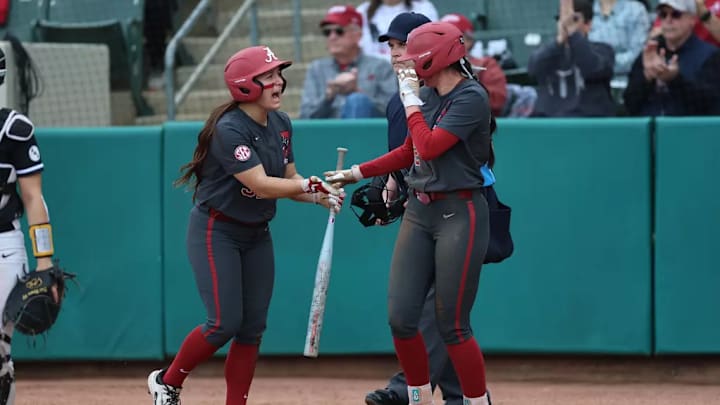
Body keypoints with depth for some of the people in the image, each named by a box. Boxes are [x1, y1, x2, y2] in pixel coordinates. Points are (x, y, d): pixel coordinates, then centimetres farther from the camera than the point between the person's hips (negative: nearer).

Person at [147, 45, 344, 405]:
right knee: (225, 323, -12)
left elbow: (289, 181, 6)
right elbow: (261, 186, -28)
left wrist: (321, 196, -13)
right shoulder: (230, 130, -23)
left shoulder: (281, 124, 3)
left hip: (257, 235, 8)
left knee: (253, 327, 4)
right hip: (216, 233, -8)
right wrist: (311, 184, -29)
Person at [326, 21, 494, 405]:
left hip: (459, 215, -8)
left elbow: (429, 147, -22)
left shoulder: (472, 98, -14)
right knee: (401, 317, 3)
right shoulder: (427, 95, 10)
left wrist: (410, 101, -12)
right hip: (419, 212, 8)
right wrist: (356, 173, 20)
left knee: (451, 326, -6)